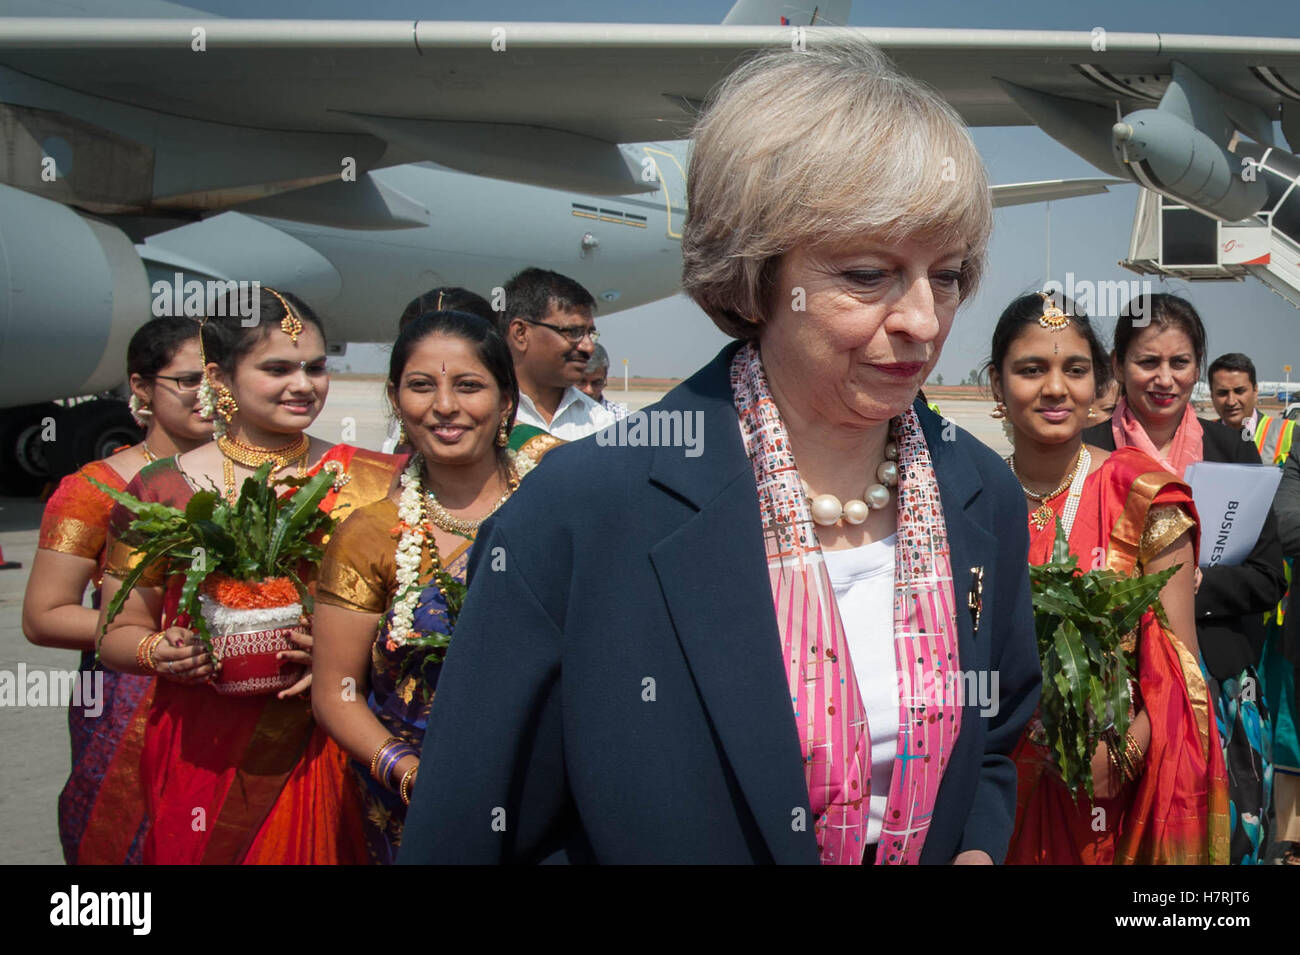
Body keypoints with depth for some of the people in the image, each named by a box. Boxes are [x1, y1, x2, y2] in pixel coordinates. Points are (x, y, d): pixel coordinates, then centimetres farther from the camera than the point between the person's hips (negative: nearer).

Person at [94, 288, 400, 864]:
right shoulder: (161, 491, 1)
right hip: (204, 758, 0)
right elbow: (119, 631, 8)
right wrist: (159, 652, -13)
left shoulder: (369, 482, 1)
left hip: (327, 756, 0)